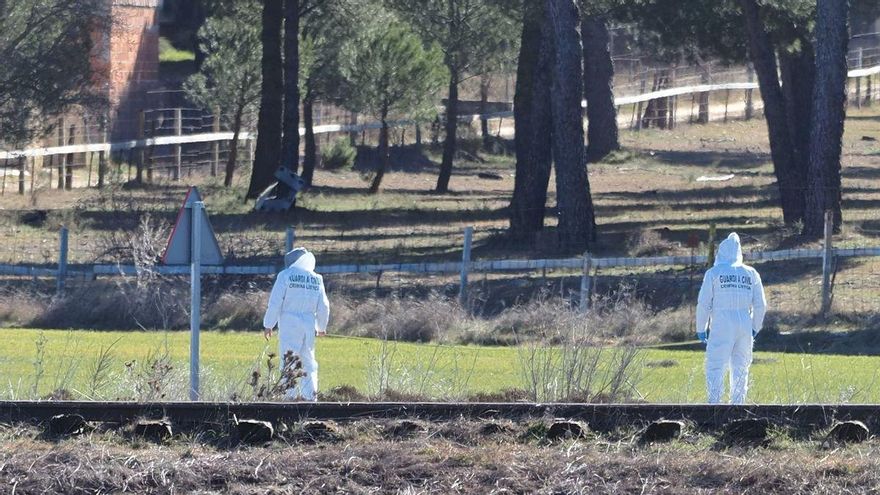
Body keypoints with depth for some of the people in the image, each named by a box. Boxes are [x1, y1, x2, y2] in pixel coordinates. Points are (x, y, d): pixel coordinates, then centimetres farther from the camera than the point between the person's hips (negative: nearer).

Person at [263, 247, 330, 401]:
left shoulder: (286, 275, -5)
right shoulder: (316, 279, 8)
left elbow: (275, 302, -7)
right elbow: (323, 306, 13)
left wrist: (268, 325, -1)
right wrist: (321, 327, 27)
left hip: (289, 324, -4)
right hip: (309, 325, 4)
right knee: (308, 361, 11)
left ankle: (290, 395, -11)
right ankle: (310, 395, 5)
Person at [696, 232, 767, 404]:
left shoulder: (714, 273, 0)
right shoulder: (751, 274, 9)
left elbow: (703, 303, -1)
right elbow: (760, 305, 10)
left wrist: (701, 329, 8)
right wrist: (755, 328, 22)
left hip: (721, 326, -4)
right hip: (745, 326, 4)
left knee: (715, 366, -5)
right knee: (740, 368, 11)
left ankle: (714, 402, -17)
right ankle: (737, 403, 10)